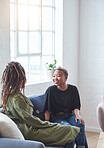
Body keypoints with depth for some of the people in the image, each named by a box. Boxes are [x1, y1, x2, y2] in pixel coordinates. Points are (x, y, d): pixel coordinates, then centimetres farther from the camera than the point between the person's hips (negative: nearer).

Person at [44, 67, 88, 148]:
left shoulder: (73, 89, 6)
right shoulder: (51, 90, -1)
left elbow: (76, 106, 5)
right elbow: (47, 109, 0)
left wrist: (77, 115, -16)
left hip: (71, 115, 2)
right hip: (57, 117, -2)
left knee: (80, 124, -31)